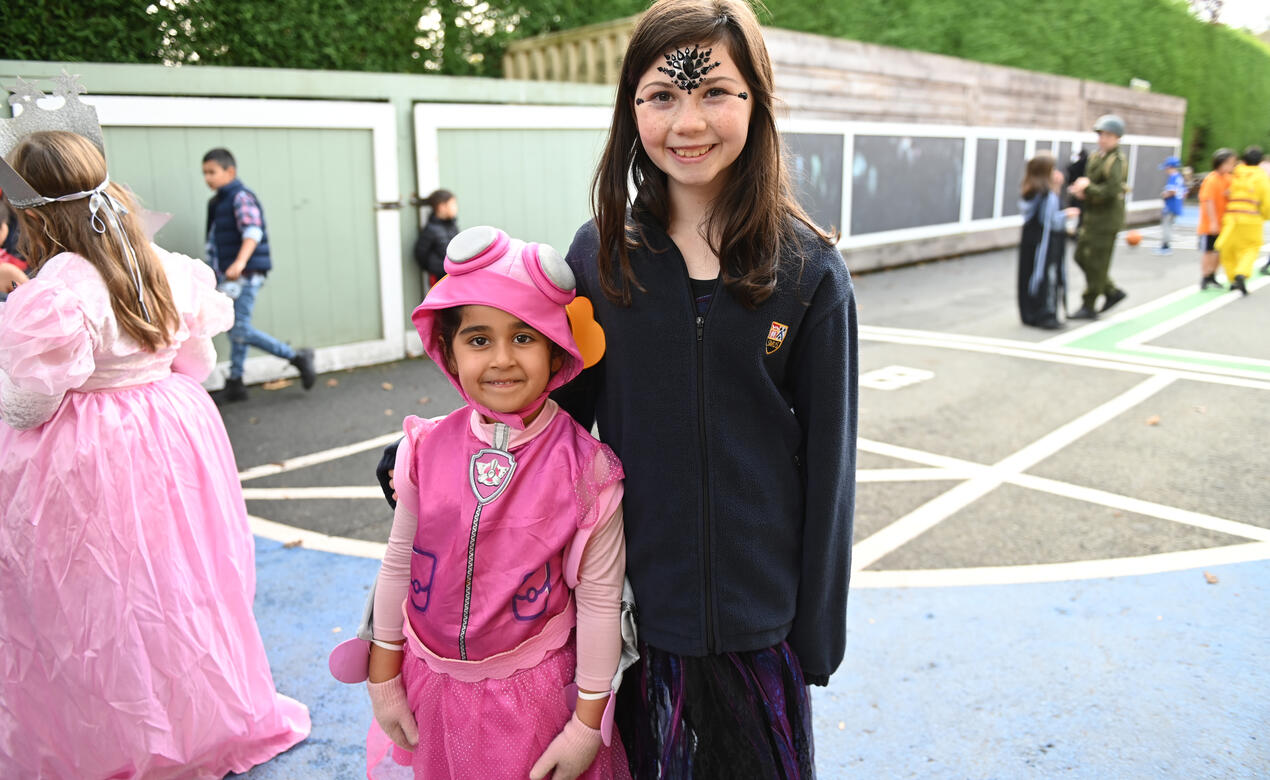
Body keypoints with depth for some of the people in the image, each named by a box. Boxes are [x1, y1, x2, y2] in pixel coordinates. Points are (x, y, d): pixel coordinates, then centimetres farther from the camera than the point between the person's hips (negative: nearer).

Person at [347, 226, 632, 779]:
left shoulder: (585, 469, -18)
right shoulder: (426, 450, -9)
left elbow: (598, 601, -11)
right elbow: (398, 566, 3)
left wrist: (587, 723, -6)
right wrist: (383, 677, 10)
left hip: (534, 698, -3)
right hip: (431, 693, 3)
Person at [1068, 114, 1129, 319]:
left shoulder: (1116, 161, -15)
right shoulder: (1095, 157, 12)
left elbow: (1112, 191, -25)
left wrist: (1087, 188, -16)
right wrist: (1081, 190, 0)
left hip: (1106, 220, -9)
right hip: (1092, 218, 9)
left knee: (1096, 263, -3)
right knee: (1082, 257, 14)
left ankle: (1089, 307, 5)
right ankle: (1112, 292, 26)